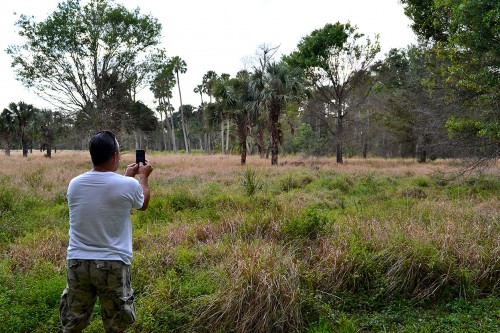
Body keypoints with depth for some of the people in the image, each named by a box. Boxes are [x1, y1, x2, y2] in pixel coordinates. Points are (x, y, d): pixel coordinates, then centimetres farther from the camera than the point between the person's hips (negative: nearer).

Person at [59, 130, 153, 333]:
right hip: (113, 265, -3)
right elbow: (143, 204, 10)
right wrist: (143, 177, 26)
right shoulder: (128, 185, -13)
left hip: (77, 263, 4)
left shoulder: (74, 184, -1)